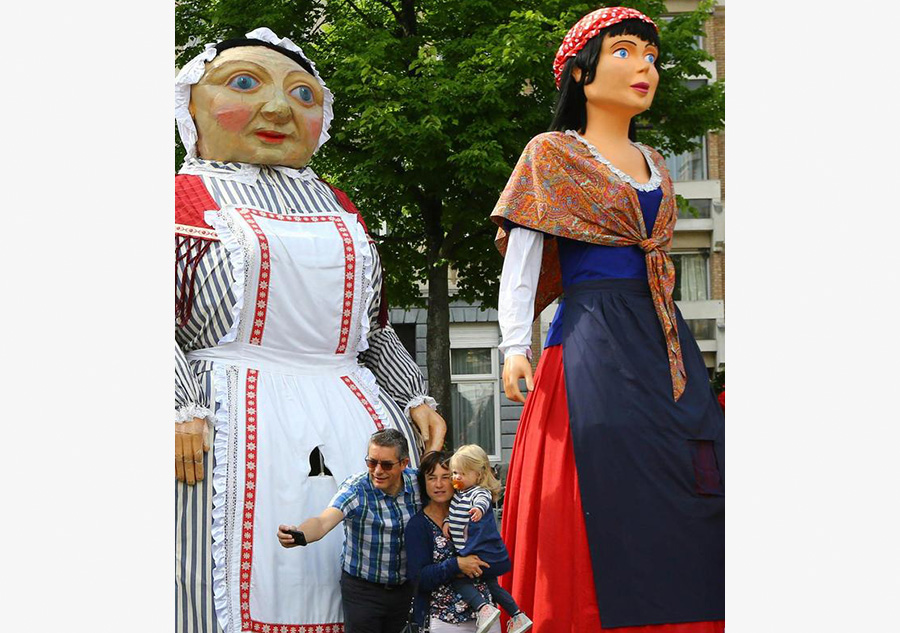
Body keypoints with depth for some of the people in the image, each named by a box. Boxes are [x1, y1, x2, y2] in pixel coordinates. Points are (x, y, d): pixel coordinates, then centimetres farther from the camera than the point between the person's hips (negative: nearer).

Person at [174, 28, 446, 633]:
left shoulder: (339, 209, 22)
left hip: (358, 425, 5)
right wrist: (176, 411, -18)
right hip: (234, 428, -5)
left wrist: (414, 399, 15)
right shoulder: (186, 196, 5)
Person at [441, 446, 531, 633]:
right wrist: (447, 522, 8)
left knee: (458, 578, -11)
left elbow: (483, 501, -40)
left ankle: (484, 608, -22)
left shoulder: (480, 492, -15)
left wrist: (479, 509, -63)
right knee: (491, 585, 21)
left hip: (482, 552, -10)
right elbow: (453, 511, 29)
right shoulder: (458, 493, 12)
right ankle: (518, 616, 27)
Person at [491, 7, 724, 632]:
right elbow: (520, 259, -1)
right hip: (593, 347, -6)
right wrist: (515, 346, -12)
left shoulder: (652, 162, 20)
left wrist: (680, 355, 17)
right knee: (611, 509, -12)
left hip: (667, 345, 6)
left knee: (686, 502, -1)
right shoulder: (552, 154, 4)